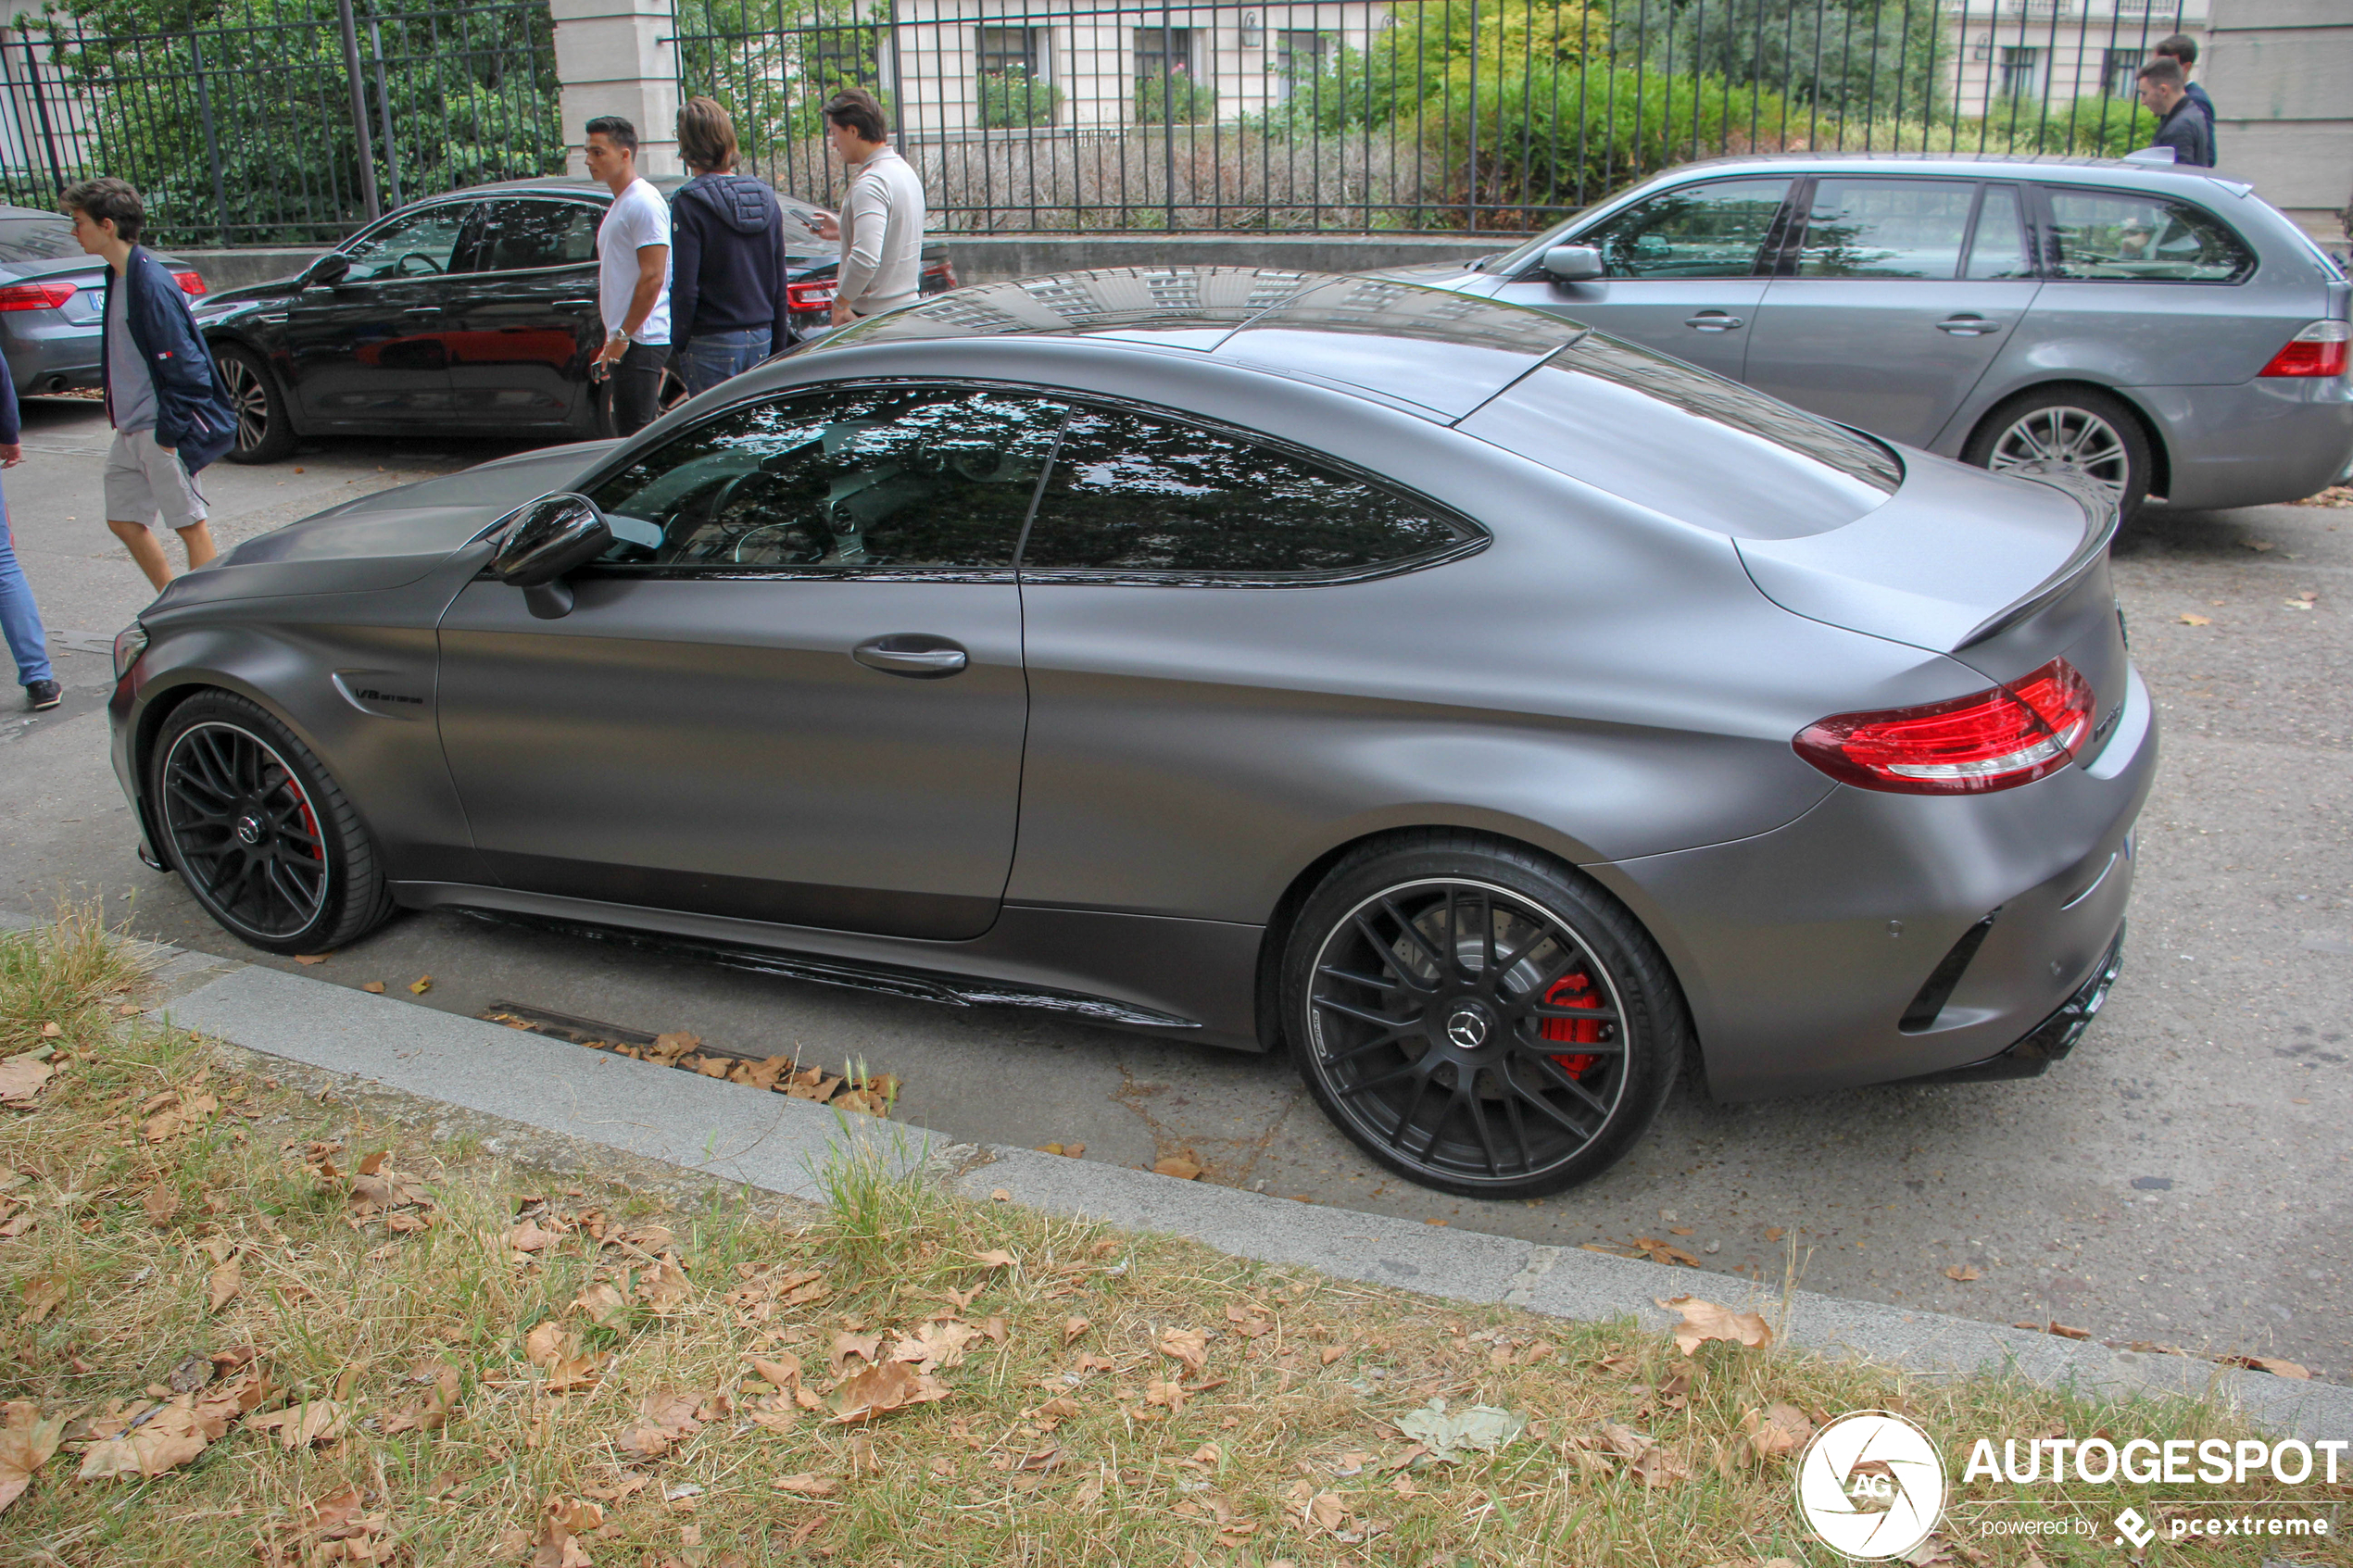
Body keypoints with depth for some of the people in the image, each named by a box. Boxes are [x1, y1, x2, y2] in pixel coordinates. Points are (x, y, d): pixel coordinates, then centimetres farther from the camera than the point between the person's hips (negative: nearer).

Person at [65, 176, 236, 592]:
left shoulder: (151, 284, -18)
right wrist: (119, 410, 19)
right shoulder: (118, 277, 11)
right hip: (130, 429, 10)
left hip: (161, 430, -10)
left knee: (189, 523, -1)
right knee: (124, 520, 12)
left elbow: (181, 364, -19)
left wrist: (168, 432, -18)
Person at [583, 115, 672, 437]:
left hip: (641, 341, -10)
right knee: (632, 435, 13)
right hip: (625, 341, 10)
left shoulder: (643, 202, -12)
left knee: (634, 437, -11)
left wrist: (622, 336, -19)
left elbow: (653, 277, -19)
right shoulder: (619, 204, 20)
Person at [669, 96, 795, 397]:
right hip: (762, 338, 6)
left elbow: (685, 289, -14)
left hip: (713, 342, -6)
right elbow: (780, 285, 11)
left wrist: (678, 343, -2)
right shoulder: (766, 198, 7)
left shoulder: (690, 203, -11)